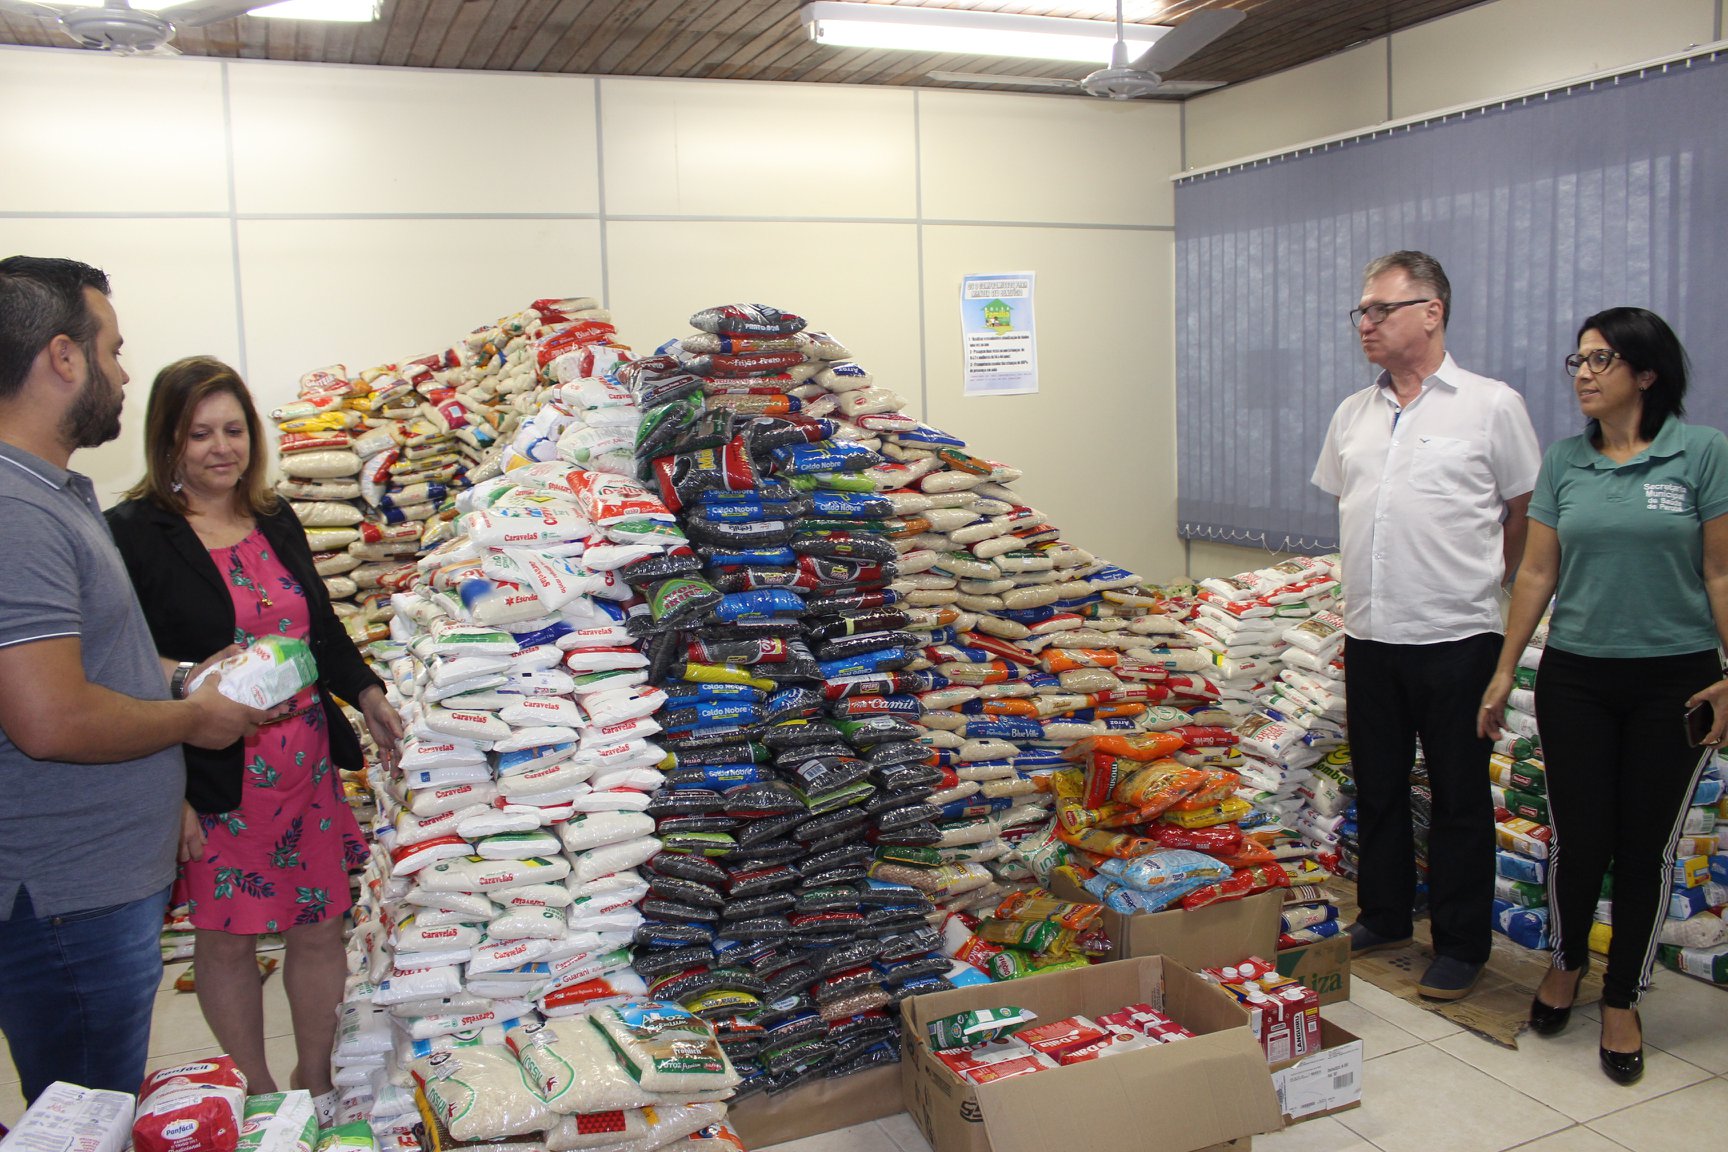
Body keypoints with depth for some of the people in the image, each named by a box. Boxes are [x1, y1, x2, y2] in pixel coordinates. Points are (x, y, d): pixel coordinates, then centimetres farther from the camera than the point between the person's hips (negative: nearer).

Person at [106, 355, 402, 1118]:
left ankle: (316, 1082, 32)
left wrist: (365, 693, 5)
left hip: (310, 768, 5)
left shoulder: (277, 522, 10)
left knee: (320, 925, 12)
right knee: (226, 938, 9)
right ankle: (258, 1094, 30)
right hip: (219, 783, -5)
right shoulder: (135, 534, -9)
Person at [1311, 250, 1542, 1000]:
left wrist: (1473, 581, 6)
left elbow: (1525, 513, 2)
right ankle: (1383, 918, 32)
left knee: (1459, 798, 6)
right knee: (1377, 788, 15)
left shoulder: (1492, 406, -5)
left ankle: (1461, 945, 20)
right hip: (1369, 635, 5)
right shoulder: (1352, 414, 9)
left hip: (1455, 637, -5)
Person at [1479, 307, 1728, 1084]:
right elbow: (1537, 572, 6)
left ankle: (1622, 999, 25)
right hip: (1576, 677, 2)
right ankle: (1566, 961, 33)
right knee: (1578, 835, 4)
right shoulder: (1563, 462, 3)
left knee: (1647, 845, 7)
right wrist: (1504, 671, 5)